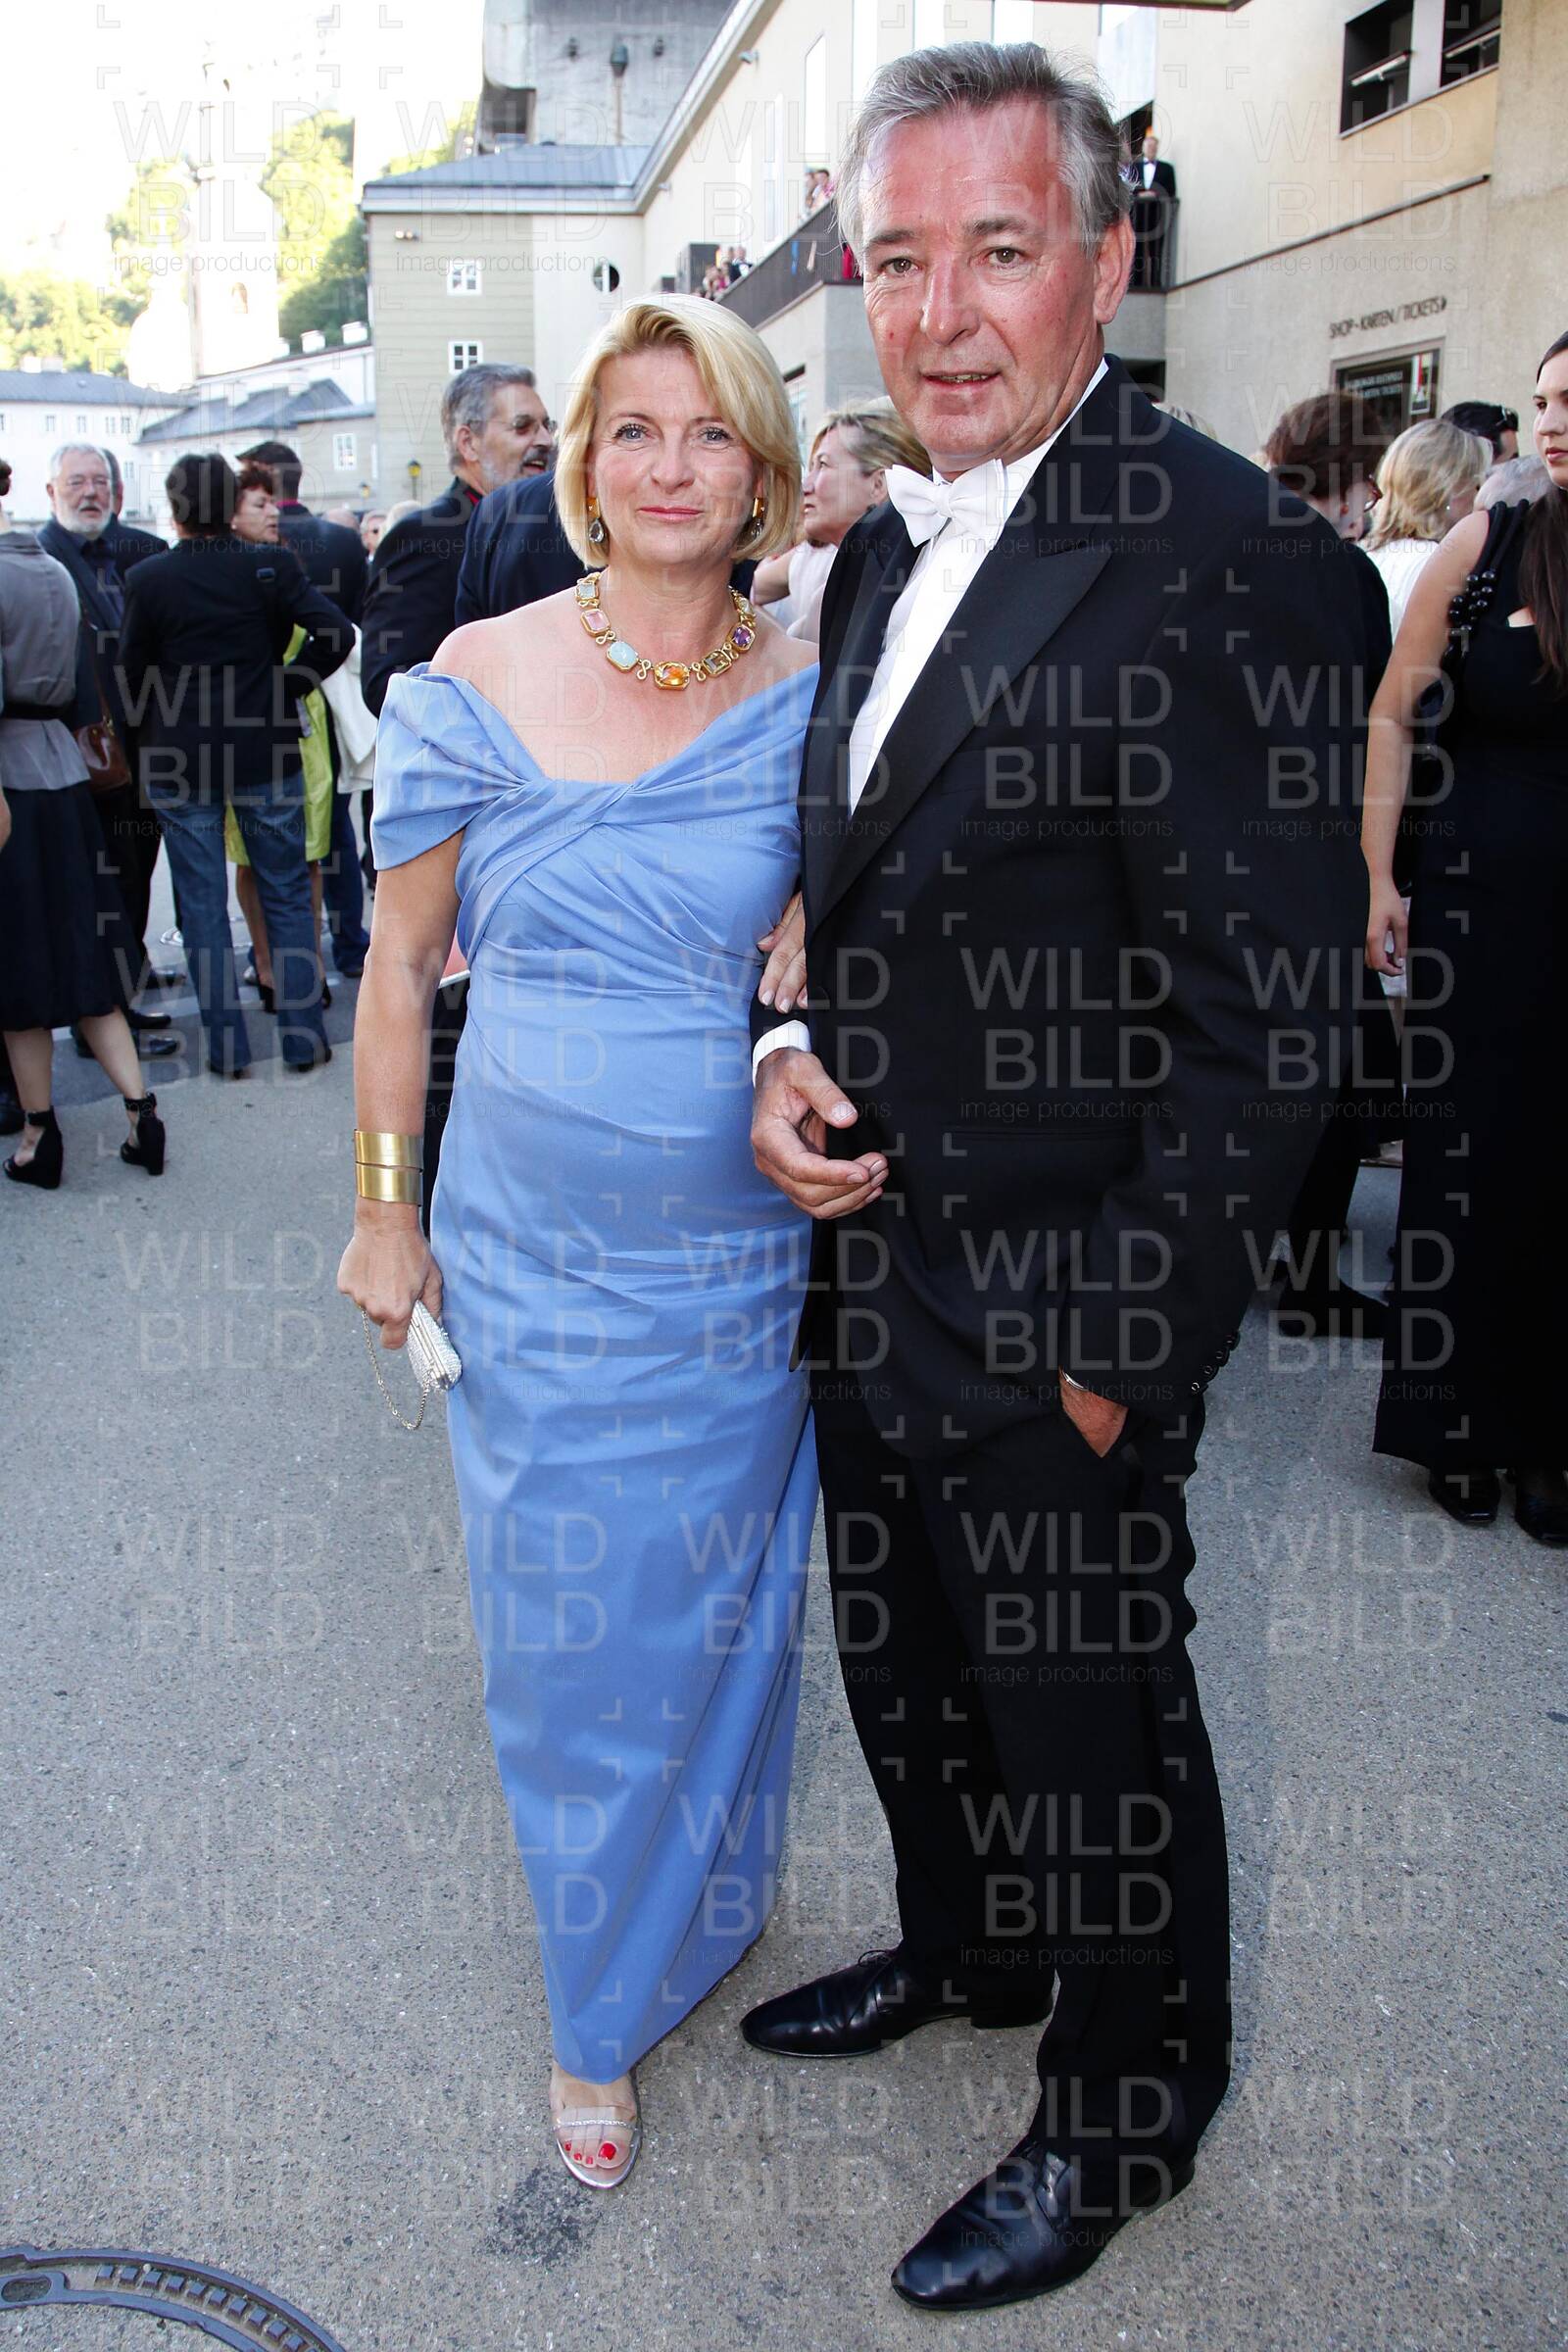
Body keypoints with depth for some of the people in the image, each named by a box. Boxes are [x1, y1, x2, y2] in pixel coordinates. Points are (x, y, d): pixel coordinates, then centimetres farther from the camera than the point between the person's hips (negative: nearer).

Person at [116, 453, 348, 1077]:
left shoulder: (148, 577, -6)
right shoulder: (270, 565, -5)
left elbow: (131, 673, -1)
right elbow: (335, 632, -15)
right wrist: (288, 687, -2)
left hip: (178, 762, 0)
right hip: (266, 755, 1)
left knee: (203, 907, 8)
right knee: (286, 897, 10)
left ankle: (227, 1048, 12)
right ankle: (303, 1038, 13)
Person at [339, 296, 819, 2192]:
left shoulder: (802, 701, -2)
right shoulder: (478, 681, -4)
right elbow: (401, 965, 2)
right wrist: (384, 1207, 1)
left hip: (742, 1244, 1)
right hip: (533, 1246, 0)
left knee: (720, 1603, 15)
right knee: (567, 1619, 10)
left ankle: (701, 1911, 44)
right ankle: (600, 2005, 33)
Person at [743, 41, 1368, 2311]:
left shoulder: (1232, 564, -20)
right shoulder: (884, 547, 7)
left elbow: (1269, 1021, -20)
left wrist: (1122, 1348, -17)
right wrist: (788, 1051, -2)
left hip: (1056, 1324, -8)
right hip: (872, 1260, 8)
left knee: (1093, 1727, 13)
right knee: (910, 1671, 25)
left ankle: (1127, 2110, 40)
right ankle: (964, 1951, 53)